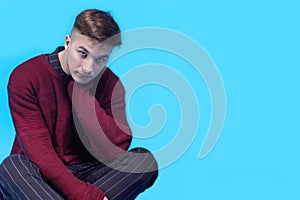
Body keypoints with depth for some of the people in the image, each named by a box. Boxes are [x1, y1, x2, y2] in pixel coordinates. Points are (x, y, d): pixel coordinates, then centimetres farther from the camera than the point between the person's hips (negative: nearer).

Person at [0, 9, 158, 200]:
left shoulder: (111, 85, -3)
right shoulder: (26, 77, -12)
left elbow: (116, 149, -17)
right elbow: (38, 150, -19)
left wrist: (82, 91, -19)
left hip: (86, 174, 3)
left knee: (145, 158, -22)